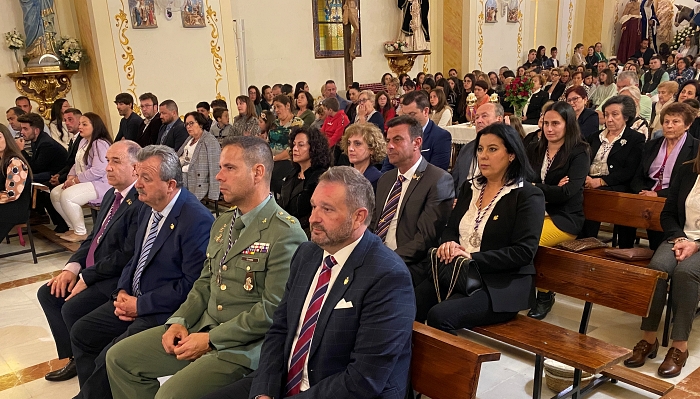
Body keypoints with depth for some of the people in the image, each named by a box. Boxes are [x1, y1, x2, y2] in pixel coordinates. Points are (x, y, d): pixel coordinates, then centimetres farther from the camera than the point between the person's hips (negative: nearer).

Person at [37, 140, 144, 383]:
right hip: (93, 271, 10)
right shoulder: (111, 195, 11)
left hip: (117, 279, -10)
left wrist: (87, 278, -17)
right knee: (48, 294, 7)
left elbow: (126, 255, -24)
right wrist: (73, 267, 0)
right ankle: (74, 357, 17)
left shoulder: (141, 204, -23)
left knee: (72, 308, -21)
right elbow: (93, 237, 15)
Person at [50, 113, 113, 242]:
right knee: (55, 193, 2)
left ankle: (81, 232, -10)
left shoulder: (100, 144, -17)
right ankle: (73, 227, 11)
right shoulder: (84, 142, 16)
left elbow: (98, 171, -25)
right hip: (81, 182, 11)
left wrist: (75, 180, -17)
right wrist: (70, 178, -2)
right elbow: (77, 164, 18)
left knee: (67, 196, -26)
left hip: (100, 184, -11)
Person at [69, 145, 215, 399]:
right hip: (133, 299, 9)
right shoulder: (148, 209, 5)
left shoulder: (197, 220, -23)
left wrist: (140, 305, -17)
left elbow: (193, 285, -23)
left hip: (165, 312, -9)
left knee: (109, 358, -19)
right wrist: (122, 291, 0)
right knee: (81, 332, 10)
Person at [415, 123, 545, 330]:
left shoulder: (528, 196, -4)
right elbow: (450, 229, 18)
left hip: (501, 285, -5)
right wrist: (449, 244, -6)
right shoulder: (470, 188, 16)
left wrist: (473, 258, -19)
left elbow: (524, 252, -13)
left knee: (439, 315, -31)